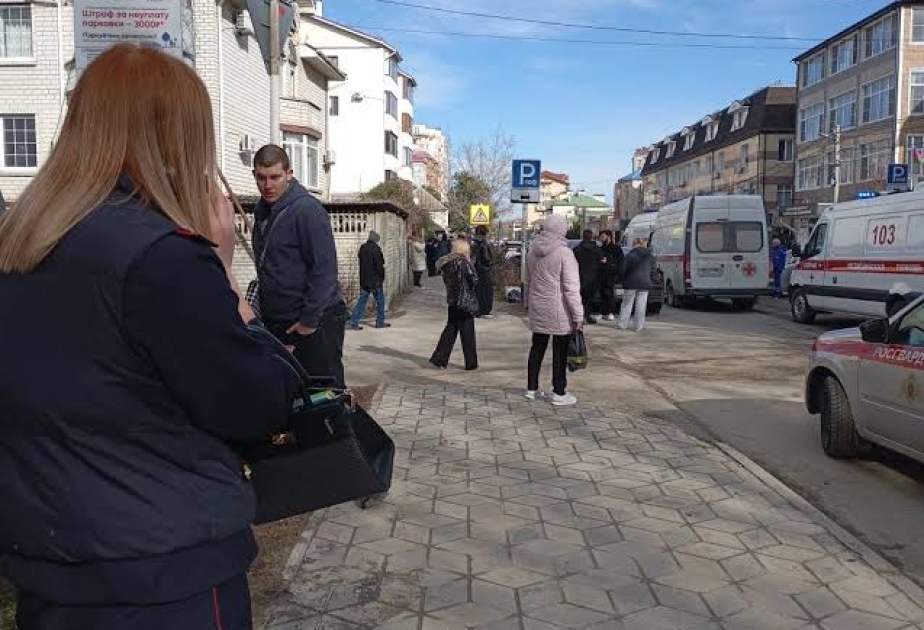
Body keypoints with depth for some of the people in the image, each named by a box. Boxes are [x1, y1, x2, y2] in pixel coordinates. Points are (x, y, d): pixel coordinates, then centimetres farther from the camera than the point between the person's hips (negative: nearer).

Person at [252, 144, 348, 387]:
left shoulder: (307, 210, -15)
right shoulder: (262, 210, 10)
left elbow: (324, 269, -19)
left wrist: (309, 319, -19)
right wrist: (264, 308, 14)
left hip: (316, 321, -8)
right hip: (276, 321, 8)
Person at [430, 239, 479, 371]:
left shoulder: (446, 263, 4)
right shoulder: (464, 262, -15)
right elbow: (474, 280, -12)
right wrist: (470, 262, -1)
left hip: (452, 301, 6)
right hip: (465, 302, -6)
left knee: (450, 330, 16)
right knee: (467, 333, 4)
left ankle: (439, 359, 15)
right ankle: (471, 363, 11)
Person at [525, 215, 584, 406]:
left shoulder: (532, 251, 5)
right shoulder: (564, 253, -16)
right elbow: (571, 288, -18)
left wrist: (527, 302, 27)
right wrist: (578, 315, -14)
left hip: (537, 309, 6)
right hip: (559, 312, -6)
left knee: (537, 348, 16)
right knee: (560, 351, 4)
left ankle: (531, 389, 24)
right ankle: (559, 394, 11)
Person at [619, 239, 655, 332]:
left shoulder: (630, 255, -5)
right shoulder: (650, 257, 7)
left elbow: (625, 269, -3)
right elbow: (652, 270, 13)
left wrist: (624, 280, 9)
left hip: (631, 283, -2)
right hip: (644, 283, 2)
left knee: (627, 304, 4)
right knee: (641, 306, 3)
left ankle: (622, 324, 5)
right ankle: (639, 326, 2)